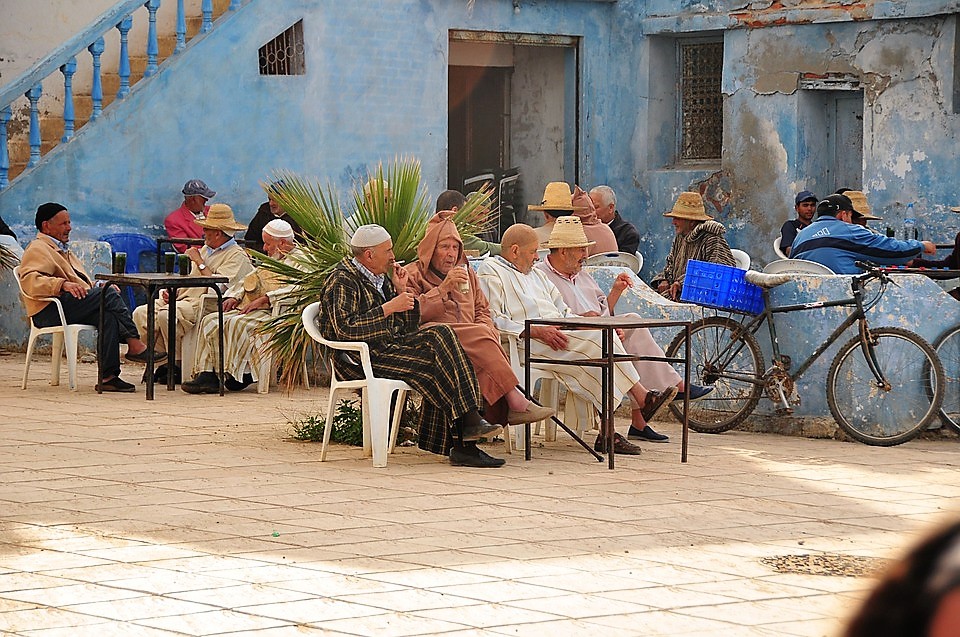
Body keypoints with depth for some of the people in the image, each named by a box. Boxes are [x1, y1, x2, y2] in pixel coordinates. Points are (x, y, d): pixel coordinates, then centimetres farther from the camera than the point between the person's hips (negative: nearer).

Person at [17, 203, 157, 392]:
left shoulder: (62, 249, 35)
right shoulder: (38, 249, 3)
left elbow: (82, 284, 34)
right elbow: (29, 280, -16)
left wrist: (100, 287, 12)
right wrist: (62, 284, -29)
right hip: (50, 311, -9)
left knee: (109, 317, -23)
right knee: (109, 295, -25)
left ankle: (108, 376, -32)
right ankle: (135, 345, -24)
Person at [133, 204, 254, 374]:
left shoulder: (237, 256, -5)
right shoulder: (205, 249, 24)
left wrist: (199, 262, -10)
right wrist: (174, 291, 7)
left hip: (203, 304, -9)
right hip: (184, 298, 9)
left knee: (166, 315, -33)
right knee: (140, 313, -7)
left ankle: (180, 364, -17)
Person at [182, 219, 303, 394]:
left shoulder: (298, 261, 1)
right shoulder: (272, 259, 31)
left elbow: (294, 288, -17)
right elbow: (247, 281, 31)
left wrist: (262, 300, -20)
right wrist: (234, 297, 10)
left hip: (273, 311, -9)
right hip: (247, 309, 9)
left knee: (237, 324, -35)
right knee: (210, 321, -12)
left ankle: (234, 372, -28)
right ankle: (206, 374, -23)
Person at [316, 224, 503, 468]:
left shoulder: (381, 279, 22)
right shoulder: (342, 280, -6)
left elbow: (408, 327, 22)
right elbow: (345, 329, -22)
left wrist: (402, 292, 7)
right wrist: (389, 308, -18)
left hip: (389, 346, 9)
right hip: (361, 359, -9)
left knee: (440, 334, -15)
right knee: (434, 365, -24)